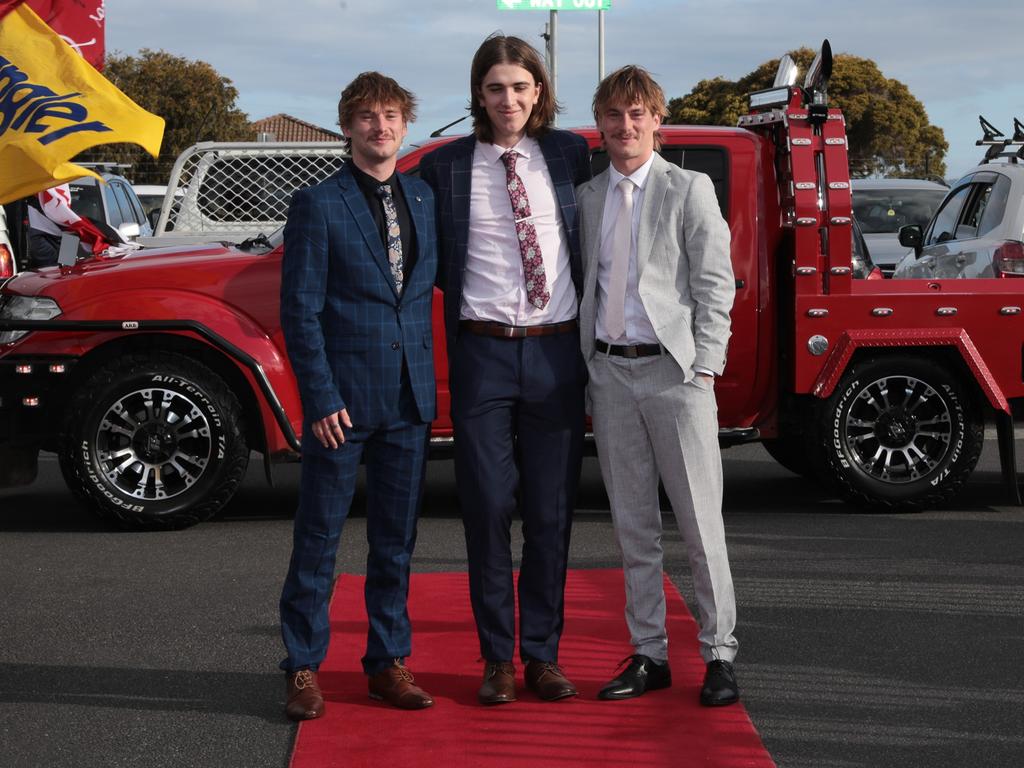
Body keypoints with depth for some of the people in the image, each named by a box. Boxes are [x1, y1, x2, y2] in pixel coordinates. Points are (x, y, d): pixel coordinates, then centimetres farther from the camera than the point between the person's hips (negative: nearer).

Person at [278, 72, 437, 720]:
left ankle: (389, 662, 21)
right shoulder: (318, 205, -3)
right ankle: (305, 669, 12)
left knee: (397, 538, 11)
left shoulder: (425, 199, 11)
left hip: (410, 397, 5)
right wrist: (321, 398, -12)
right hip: (343, 396, -4)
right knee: (319, 539, 3)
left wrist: (427, 378, 6)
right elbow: (300, 309, -6)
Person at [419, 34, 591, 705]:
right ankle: (498, 658, 14)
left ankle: (543, 655, 17)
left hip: (558, 353, 1)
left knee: (551, 513, 6)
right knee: (488, 509, 2)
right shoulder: (445, 167, 2)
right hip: (483, 354, -1)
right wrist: (466, 298, 4)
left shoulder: (569, 154, 6)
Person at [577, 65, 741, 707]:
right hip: (609, 371, 4)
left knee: (701, 523, -1)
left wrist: (704, 366, -11)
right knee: (633, 526, 9)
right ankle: (649, 655, 17)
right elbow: (586, 287, 13)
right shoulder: (587, 198, 12)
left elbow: (715, 283, -3)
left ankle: (720, 655, 8)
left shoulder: (690, 190, 0)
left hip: (674, 369, -4)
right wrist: (585, 373, 6)